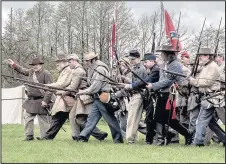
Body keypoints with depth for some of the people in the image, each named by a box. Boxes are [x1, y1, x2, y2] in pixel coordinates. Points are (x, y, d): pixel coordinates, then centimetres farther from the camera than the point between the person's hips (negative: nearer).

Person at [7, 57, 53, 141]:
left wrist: (45, 100, -20)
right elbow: (23, 70, 33)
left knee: (43, 120, -3)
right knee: (27, 117, 8)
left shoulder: (46, 74, -11)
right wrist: (14, 65, 28)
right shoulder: (31, 71, 12)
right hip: (30, 100, 8)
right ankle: (29, 136, 16)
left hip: (40, 101, -8)